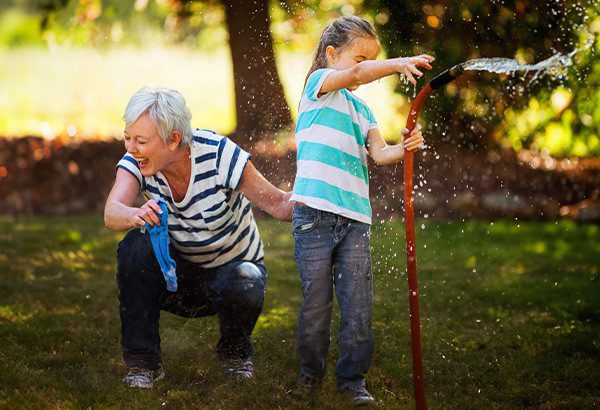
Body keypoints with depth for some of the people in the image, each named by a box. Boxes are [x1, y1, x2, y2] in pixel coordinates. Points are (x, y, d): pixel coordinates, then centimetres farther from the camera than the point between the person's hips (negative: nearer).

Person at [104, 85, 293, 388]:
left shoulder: (218, 154, -24)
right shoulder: (136, 161, -16)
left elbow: (278, 203, -20)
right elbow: (111, 212, -34)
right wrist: (137, 215, -57)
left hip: (232, 266, -2)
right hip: (177, 273, 2)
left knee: (243, 289, -36)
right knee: (137, 244, -27)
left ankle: (235, 351, 1)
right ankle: (143, 362, -17)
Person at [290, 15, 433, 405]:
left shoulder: (362, 110, 21)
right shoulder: (319, 83, 3)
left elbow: (379, 152, 6)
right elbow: (356, 74, -19)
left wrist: (403, 148, -15)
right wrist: (399, 64, -29)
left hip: (355, 219, 6)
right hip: (315, 215, -6)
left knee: (358, 302, 0)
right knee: (316, 299, 2)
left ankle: (353, 376, 10)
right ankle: (312, 368, 20)